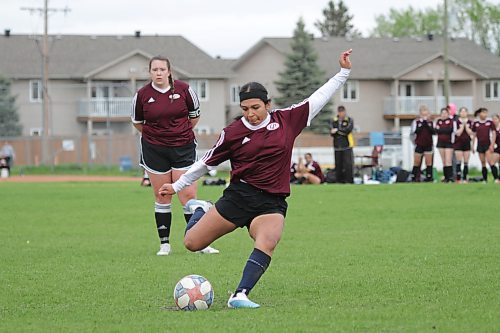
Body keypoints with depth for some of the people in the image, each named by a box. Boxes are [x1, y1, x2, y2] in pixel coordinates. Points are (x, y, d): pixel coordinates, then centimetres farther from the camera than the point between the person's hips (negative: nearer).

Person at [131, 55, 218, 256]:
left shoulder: (184, 89, -4)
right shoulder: (142, 95, -4)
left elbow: (195, 115, 11)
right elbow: (137, 122, 13)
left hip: (183, 148, 0)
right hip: (154, 150, 0)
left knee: (189, 195, -5)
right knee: (162, 197, 4)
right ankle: (164, 244, 13)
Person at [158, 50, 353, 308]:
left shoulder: (286, 120, 4)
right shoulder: (233, 132, -1)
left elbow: (319, 98, 12)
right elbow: (207, 162, 11)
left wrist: (344, 72, 10)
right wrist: (177, 186, 16)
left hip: (272, 203, 0)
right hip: (239, 196, 0)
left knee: (267, 242, -33)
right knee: (192, 243, 2)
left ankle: (240, 296, -35)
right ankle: (200, 210, 35)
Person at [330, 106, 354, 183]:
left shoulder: (349, 120, 4)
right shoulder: (334, 121, 12)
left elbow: (348, 130, -12)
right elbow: (332, 133, 2)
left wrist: (337, 130, -10)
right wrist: (343, 132, -13)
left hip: (347, 146, -3)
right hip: (337, 146, 3)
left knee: (348, 164, -10)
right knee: (338, 165, 3)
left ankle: (349, 180, -9)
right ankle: (339, 180, 9)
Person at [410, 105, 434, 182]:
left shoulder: (431, 122, 4)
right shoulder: (416, 122, 0)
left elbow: (433, 131, -8)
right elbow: (415, 131, -12)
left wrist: (427, 124, -16)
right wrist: (421, 124, -15)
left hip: (428, 145, 1)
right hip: (419, 144, -1)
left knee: (429, 161, 0)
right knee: (417, 162, 2)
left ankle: (429, 177, 3)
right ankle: (414, 177, 7)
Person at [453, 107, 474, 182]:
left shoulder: (470, 122, 5)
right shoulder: (456, 122, -3)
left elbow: (470, 133, -4)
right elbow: (458, 133, -10)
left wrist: (466, 125, -11)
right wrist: (462, 125, -13)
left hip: (467, 143, 3)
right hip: (458, 143, -3)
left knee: (466, 162, 3)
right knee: (458, 161, -7)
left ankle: (465, 178, 7)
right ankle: (458, 178, -6)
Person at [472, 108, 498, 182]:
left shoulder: (490, 122, -1)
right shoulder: (475, 123, 5)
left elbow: (494, 134, -2)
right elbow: (474, 135, 12)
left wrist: (492, 145, -10)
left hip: (488, 144, -3)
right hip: (480, 145, 3)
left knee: (490, 161, -16)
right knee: (483, 163, 5)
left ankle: (496, 178, -18)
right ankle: (485, 179, 10)